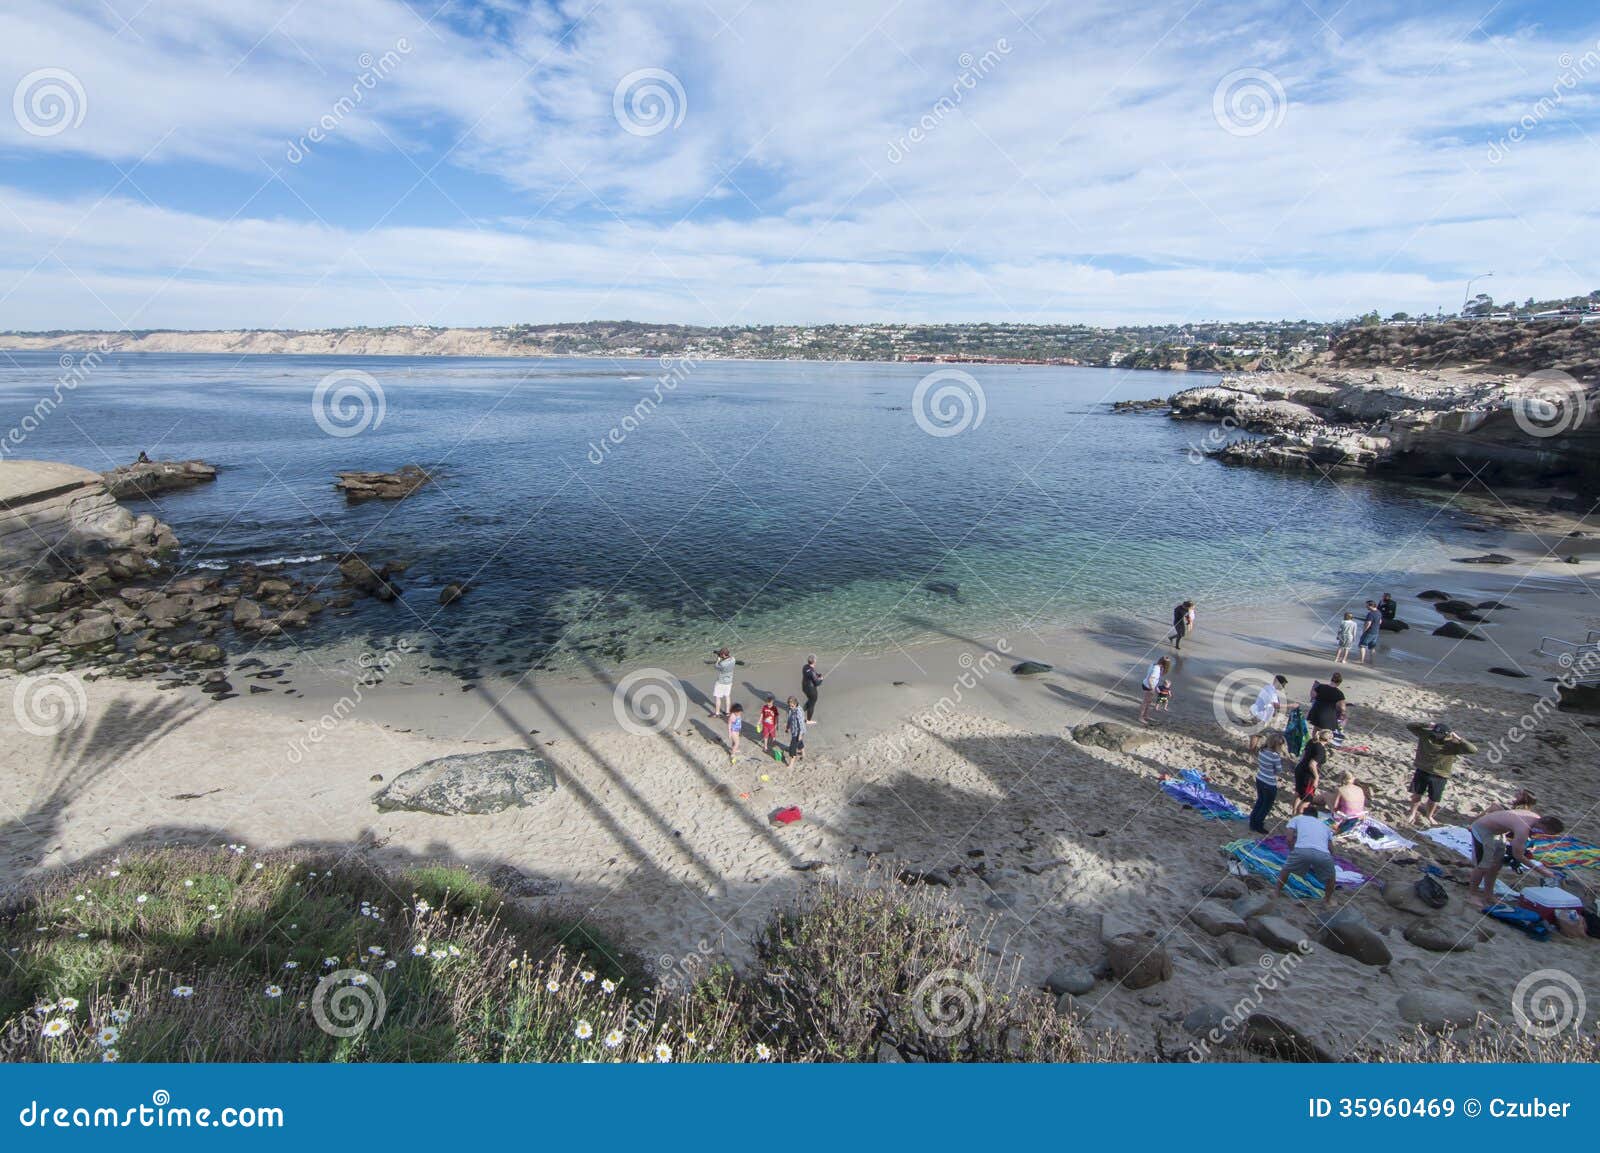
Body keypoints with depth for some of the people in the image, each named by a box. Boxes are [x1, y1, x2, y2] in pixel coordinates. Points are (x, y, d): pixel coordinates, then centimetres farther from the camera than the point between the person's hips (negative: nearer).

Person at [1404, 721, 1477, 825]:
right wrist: (1426, 726, -24)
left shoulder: (1453, 744, -18)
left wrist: (1459, 739, -34)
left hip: (1440, 776, -1)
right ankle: (1413, 813, 34)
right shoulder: (1425, 735, -12)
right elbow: (1410, 726, -12)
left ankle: (1428, 816, 39)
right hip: (1421, 771, 1)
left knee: (1433, 799, 14)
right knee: (1417, 793, 13)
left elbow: (1473, 750, -25)